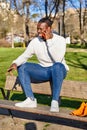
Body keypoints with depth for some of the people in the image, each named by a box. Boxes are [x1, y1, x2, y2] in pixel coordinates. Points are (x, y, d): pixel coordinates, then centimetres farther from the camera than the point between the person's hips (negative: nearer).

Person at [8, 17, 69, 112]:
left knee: (57, 66, -39)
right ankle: (31, 100, -23)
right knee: (22, 67, -17)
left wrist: (49, 41, -25)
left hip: (58, 71, -4)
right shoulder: (35, 41, -1)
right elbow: (24, 56, 0)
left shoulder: (60, 40, -12)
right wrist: (15, 63, -22)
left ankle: (55, 102, -36)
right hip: (43, 71, 4)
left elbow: (58, 60, -26)